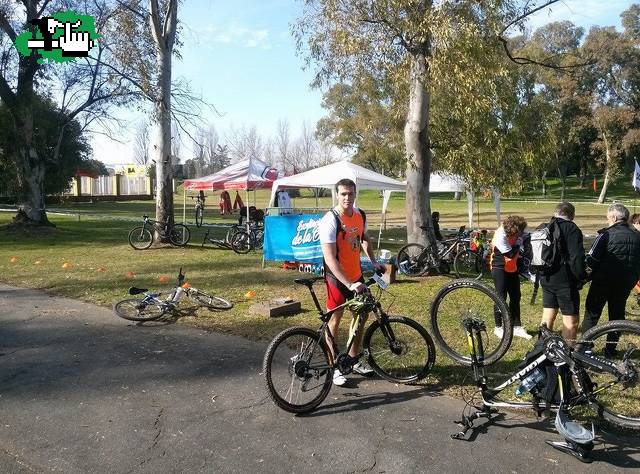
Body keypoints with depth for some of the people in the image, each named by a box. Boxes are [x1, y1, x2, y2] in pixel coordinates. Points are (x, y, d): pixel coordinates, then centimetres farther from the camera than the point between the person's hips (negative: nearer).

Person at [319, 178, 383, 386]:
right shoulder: (330, 220, -23)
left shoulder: (360, 215, -1)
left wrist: (373, 261, 7)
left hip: (356, 275, 7)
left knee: (362, 314, 15)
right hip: (337, 278, -7)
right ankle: (334, 367, 18)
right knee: (335, 319, 4)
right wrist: (349, 284, -33)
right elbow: (329, 259, -28)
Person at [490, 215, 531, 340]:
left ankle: (517, 327, 19)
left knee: (515, 297, 9)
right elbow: (510, 254, -26)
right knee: (501, 298, 0)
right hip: (500, 270, -7)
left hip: (512, 269, 7)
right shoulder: (500, 237, -25)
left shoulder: (514, 233, -5)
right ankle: (498, 327, 14)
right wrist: (519, 242, -19)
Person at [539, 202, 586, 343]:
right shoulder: (572, 229, -11)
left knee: (548, 317, 17)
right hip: (565, 281, -7)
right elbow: (577, 258, -20)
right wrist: (581, 277, -8)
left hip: (546, 279, 7)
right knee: (571, 320, 1)